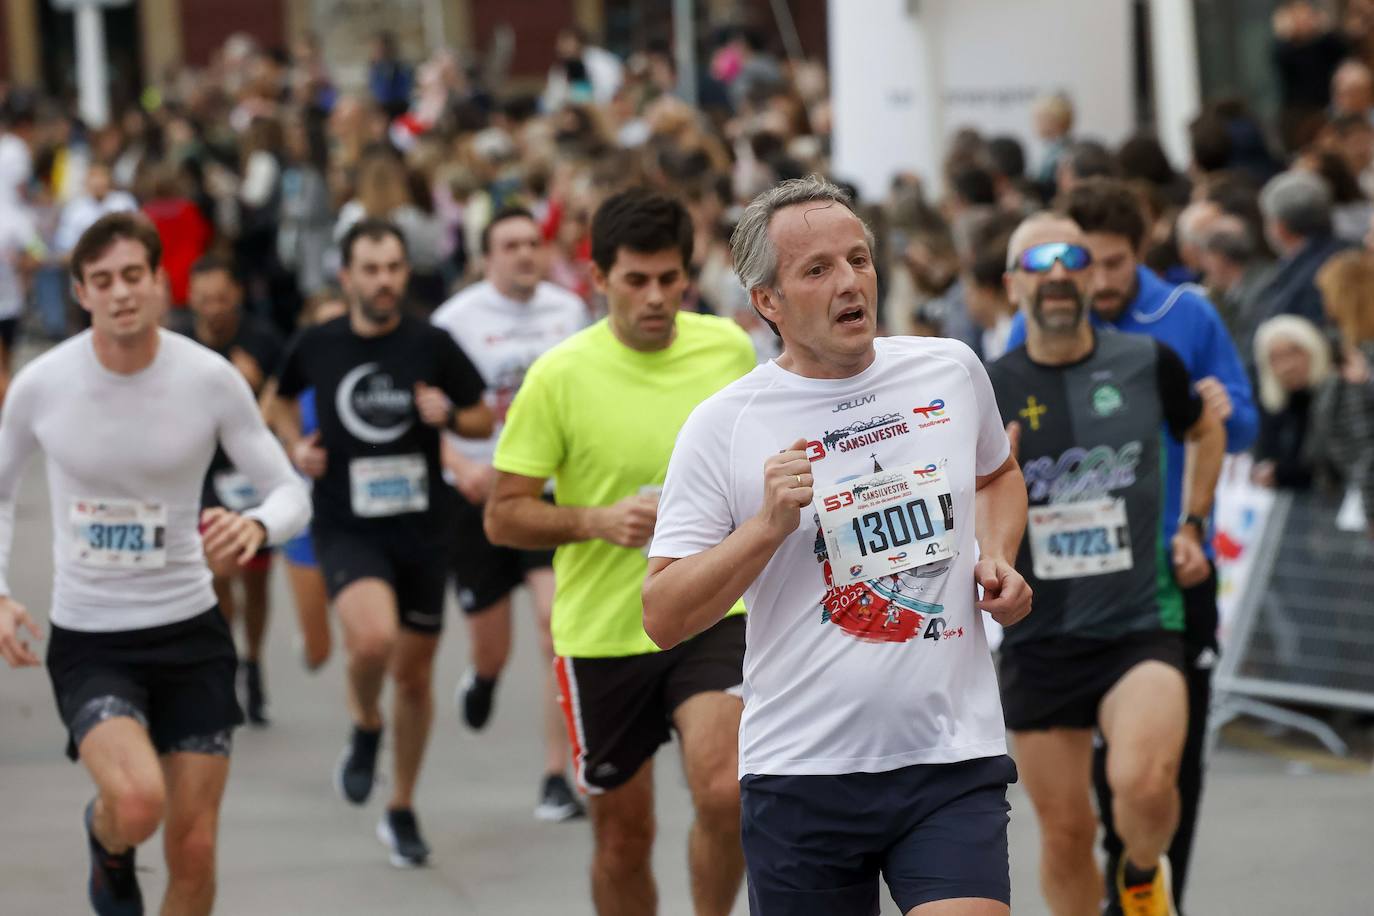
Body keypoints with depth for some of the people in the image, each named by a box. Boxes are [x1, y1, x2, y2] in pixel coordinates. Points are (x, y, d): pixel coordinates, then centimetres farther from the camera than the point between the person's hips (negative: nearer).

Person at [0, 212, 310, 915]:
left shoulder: (211, 379, -8)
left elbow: (290, 494, -2)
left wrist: (256, 525, -26)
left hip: (190, 628, 2)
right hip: (87, 639, -1)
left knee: (193, 851, 2)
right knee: (137, 804, -26)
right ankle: (106, 843, 12)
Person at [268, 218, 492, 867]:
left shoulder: (431, 344, -3)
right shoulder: (316, 346, -1)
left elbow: (482, 420, 6)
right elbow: (282, 397, 20)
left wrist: (450, 415, -15)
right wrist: (295, 445, 1)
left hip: (420, 528, 2)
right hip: (346, 528, -2)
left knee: (414, 674, 10)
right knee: (374, 639, -29)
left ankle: (402, 812, 28)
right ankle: (365, 726, 5)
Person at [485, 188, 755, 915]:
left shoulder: (730, 348, -2)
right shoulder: (560, 376, -11)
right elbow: (503, 517, -8)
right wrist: (598, 520, -22)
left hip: (714, 614, 1)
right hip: (602, 630, -1)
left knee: (724, 794, -22)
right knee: (623, 840, 9)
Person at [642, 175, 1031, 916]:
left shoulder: (952, 370, 6)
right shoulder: (722, 428, -4)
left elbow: (997, 473, 29)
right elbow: (663, 619, -5)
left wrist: (997, 559, 8)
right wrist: (768, 525, -18)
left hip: (953, 761, 1)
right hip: (801, 772, -1)